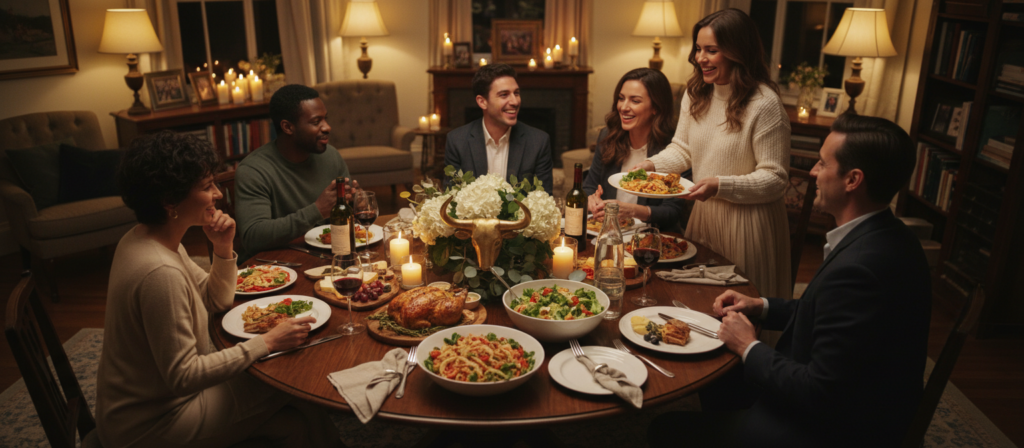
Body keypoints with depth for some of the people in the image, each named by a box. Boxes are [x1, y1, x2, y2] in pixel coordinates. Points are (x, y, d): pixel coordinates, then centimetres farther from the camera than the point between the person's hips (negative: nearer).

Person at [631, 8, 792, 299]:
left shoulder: (764, 103, -19)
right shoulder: (696, 92, 3)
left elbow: (775, 178, -17)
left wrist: (720, 186, -28)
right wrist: (651, 165, -8)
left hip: (747, 221, -6)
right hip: (703, 214, 6)